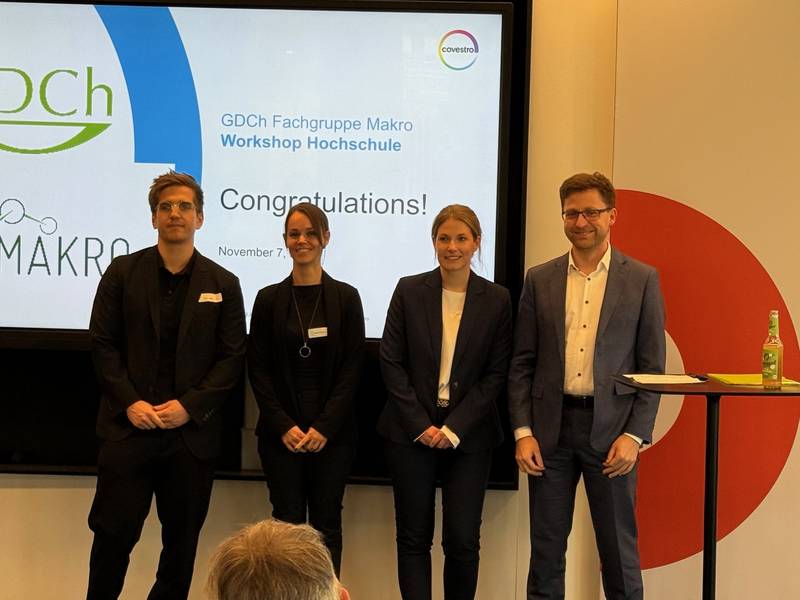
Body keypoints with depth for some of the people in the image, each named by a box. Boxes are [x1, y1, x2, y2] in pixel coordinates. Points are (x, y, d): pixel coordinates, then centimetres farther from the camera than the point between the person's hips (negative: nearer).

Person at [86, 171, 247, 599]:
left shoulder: (223, 284, 5)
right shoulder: (122, 272, 5)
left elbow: (232, 357, 1)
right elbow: (102, 343, 2)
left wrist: (189, 406, -10)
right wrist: (130, 402, -10)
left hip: (192, 431, 1)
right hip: (129, 427, -1)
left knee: (182, 537, 8)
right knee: (114, 532, 1)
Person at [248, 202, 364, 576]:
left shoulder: (346, 297, 3)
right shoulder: (269, 299, 5)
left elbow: (352, 369, -1)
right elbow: (258, 369, 3)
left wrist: (324, 427, -9)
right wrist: (284, 426, -8)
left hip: (332, 432, 0)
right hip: (281, 431, 1)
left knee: (326, 525, 3)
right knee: (288, 522, 2)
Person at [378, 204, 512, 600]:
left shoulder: (497, 300, 1)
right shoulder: (409, 291, 1)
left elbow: (496, 374, -1)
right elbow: (391, 362, -1)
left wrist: (453, 429, -9)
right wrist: (420, 425, -8)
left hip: (469, 435, 0)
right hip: (412, 431, 0)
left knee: (463, 540, 0)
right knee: (414, 537, 5)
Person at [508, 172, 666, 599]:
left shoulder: (642, 279, 1)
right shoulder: (539, 279, 7)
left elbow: (652, 367, 0)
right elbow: (522, 363, 6)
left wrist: (634, 435, -9)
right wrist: (523, 432, -2)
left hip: (610, 429, -2)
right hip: (551, 428, 2)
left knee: (618, 550, 7)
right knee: (546, 550, 10)